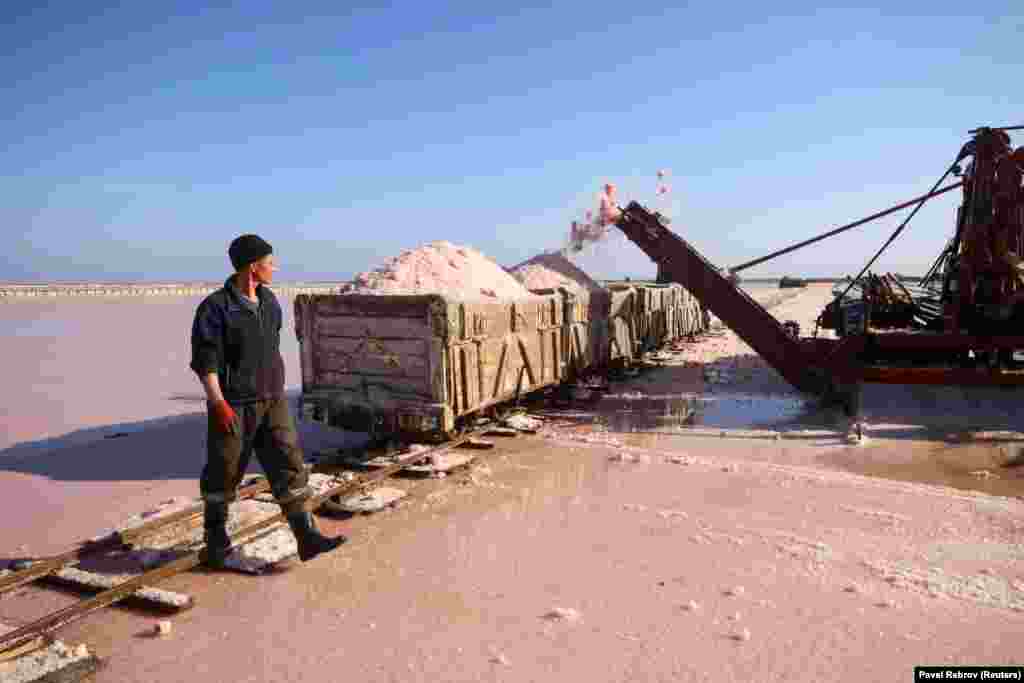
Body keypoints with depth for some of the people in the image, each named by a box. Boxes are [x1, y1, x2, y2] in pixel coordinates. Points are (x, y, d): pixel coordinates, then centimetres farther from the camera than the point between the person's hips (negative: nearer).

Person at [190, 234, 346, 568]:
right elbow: (204, 361, -15)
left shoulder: (269, 302, 8)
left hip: (272, 404, 5)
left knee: (289, 466, -3)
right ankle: (216, 540, 29)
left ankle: (307, 538, -2)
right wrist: (219, 404, -24)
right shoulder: (215, 308, -12)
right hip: (233, 406, -5)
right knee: (223, 475, 9)